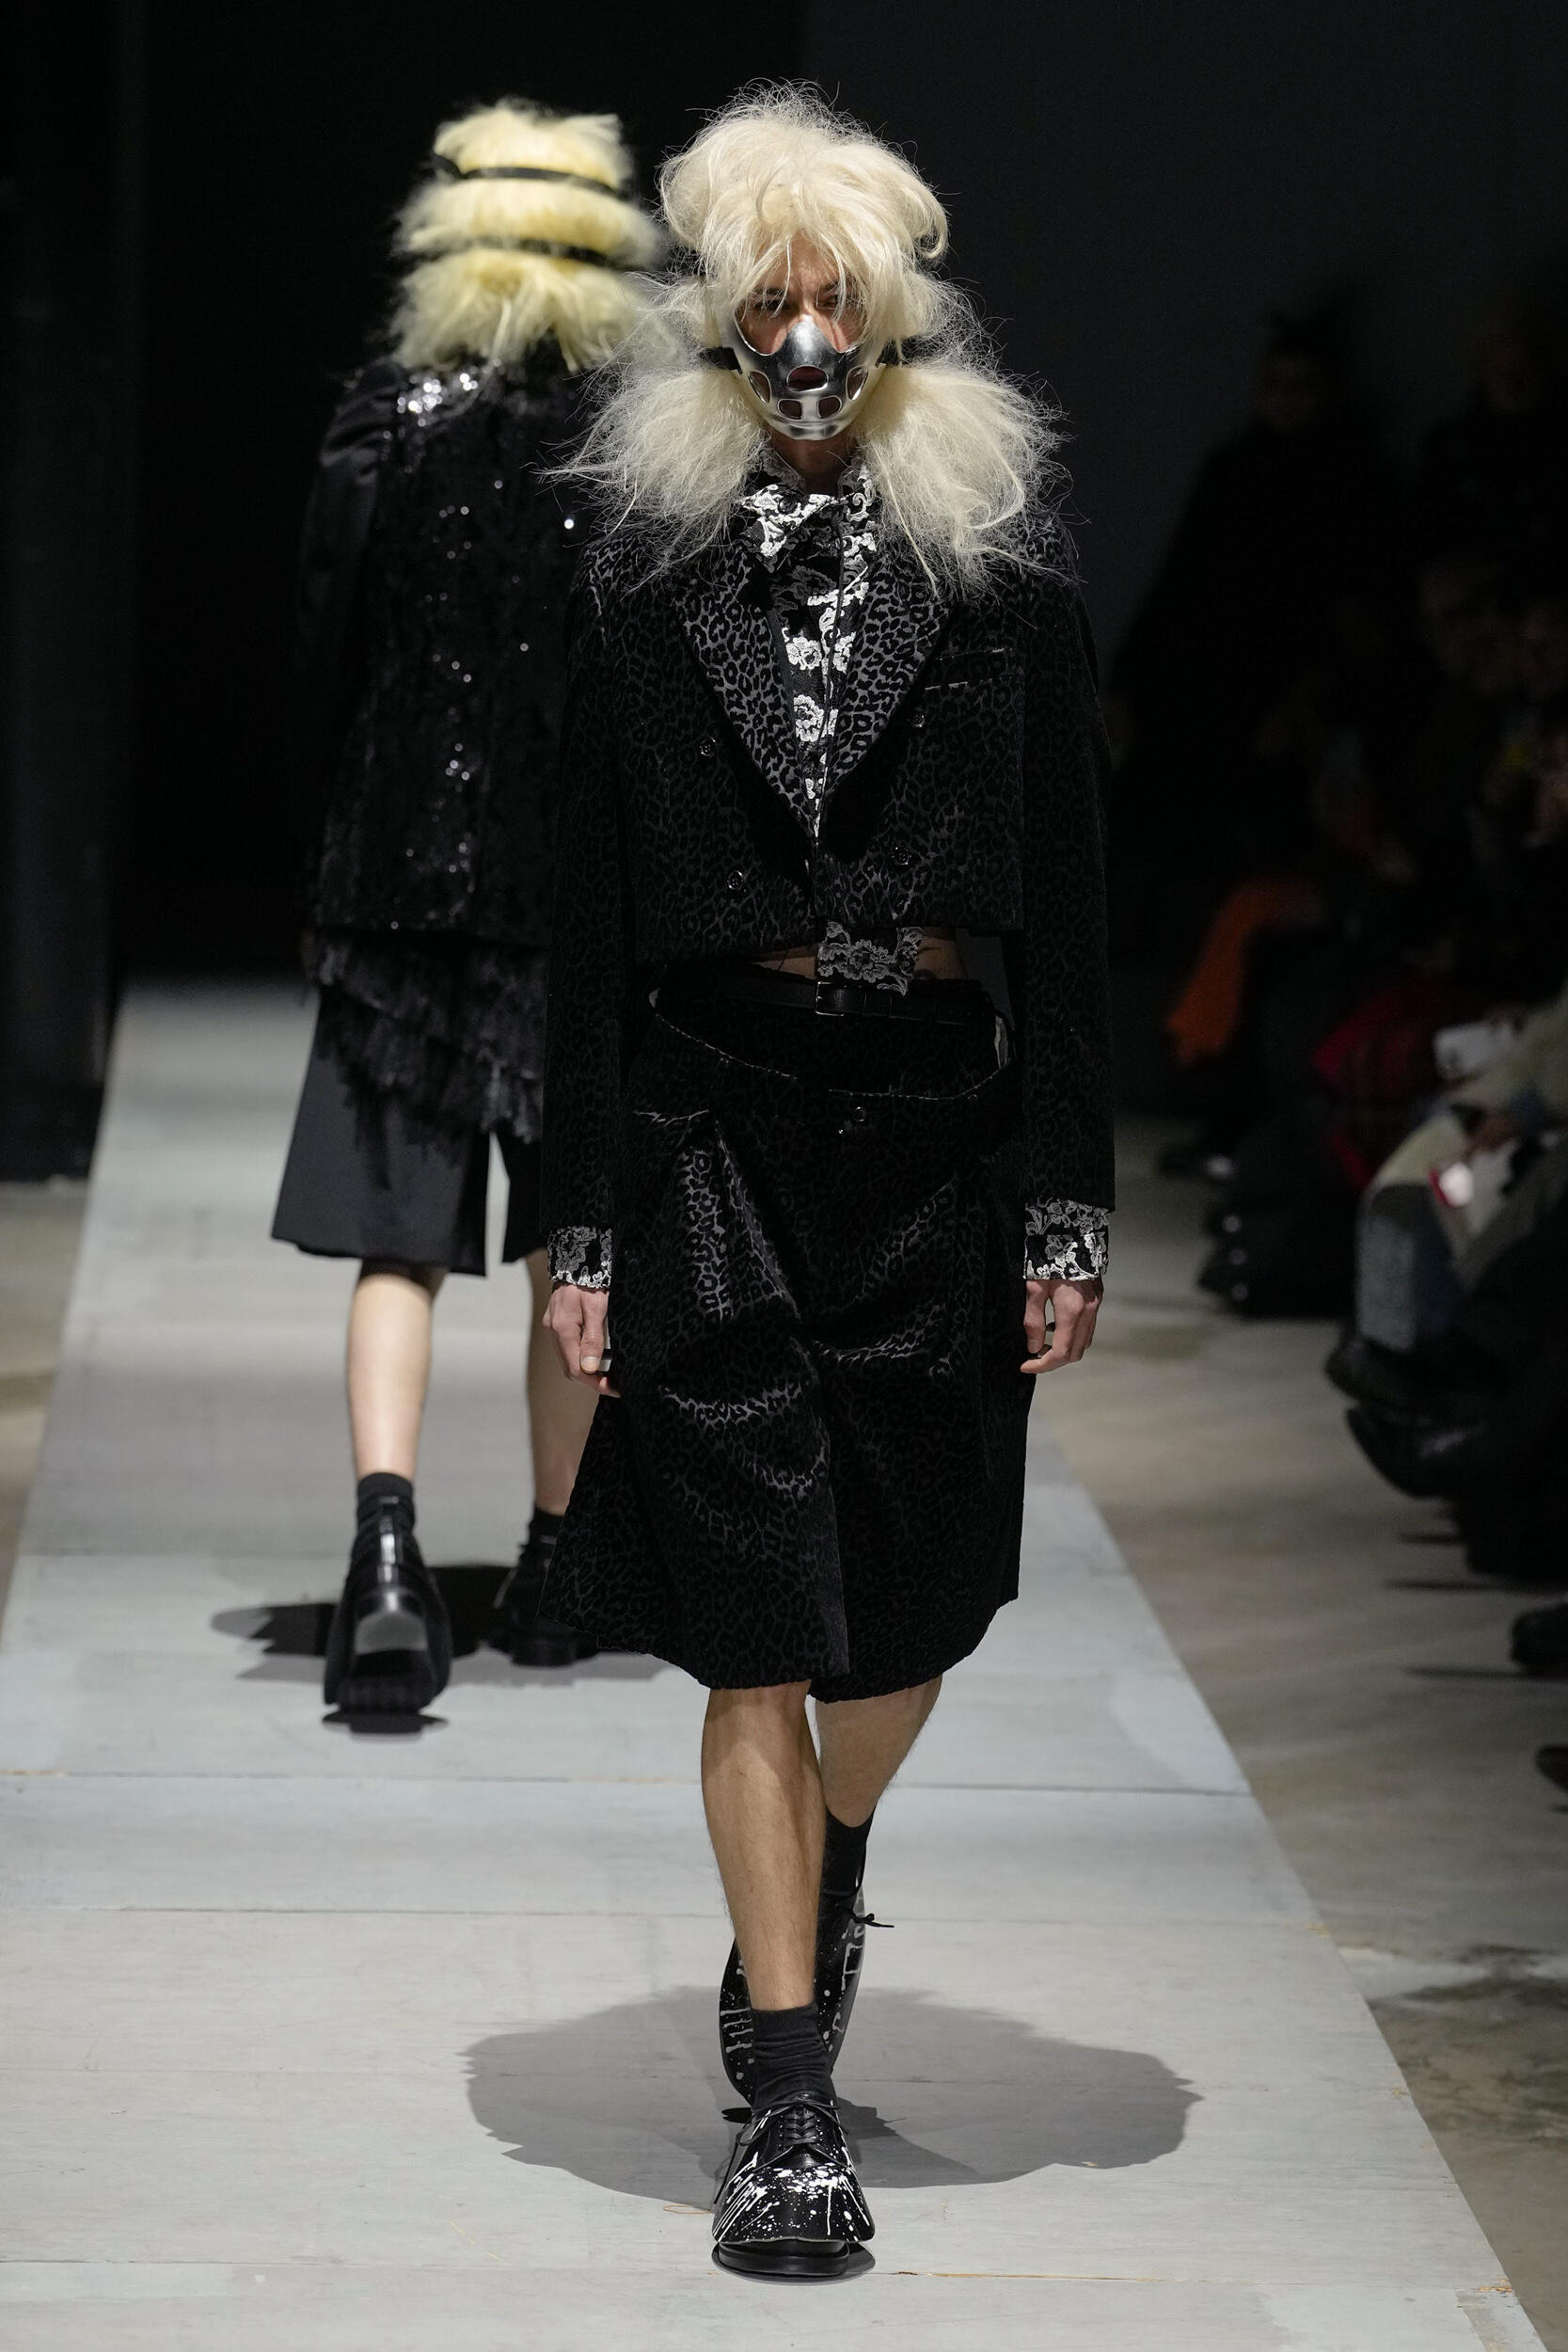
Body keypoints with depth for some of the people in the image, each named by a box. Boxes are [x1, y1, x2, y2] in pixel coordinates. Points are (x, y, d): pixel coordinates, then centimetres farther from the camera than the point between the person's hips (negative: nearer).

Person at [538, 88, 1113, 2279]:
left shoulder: (1006, 577, 2)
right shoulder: (645, 582, 2)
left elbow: (1066, 913, 2)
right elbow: (593, 926, 3)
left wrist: (1065, 1203, -2)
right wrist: (586, 1224, 0)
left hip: (936, 1128, 1)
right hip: (713, 1131, -1)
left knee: (909, 1599, 11)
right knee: (756, 1627, -3)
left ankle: (818, 1884, 44)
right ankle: (790, 2109, 2)